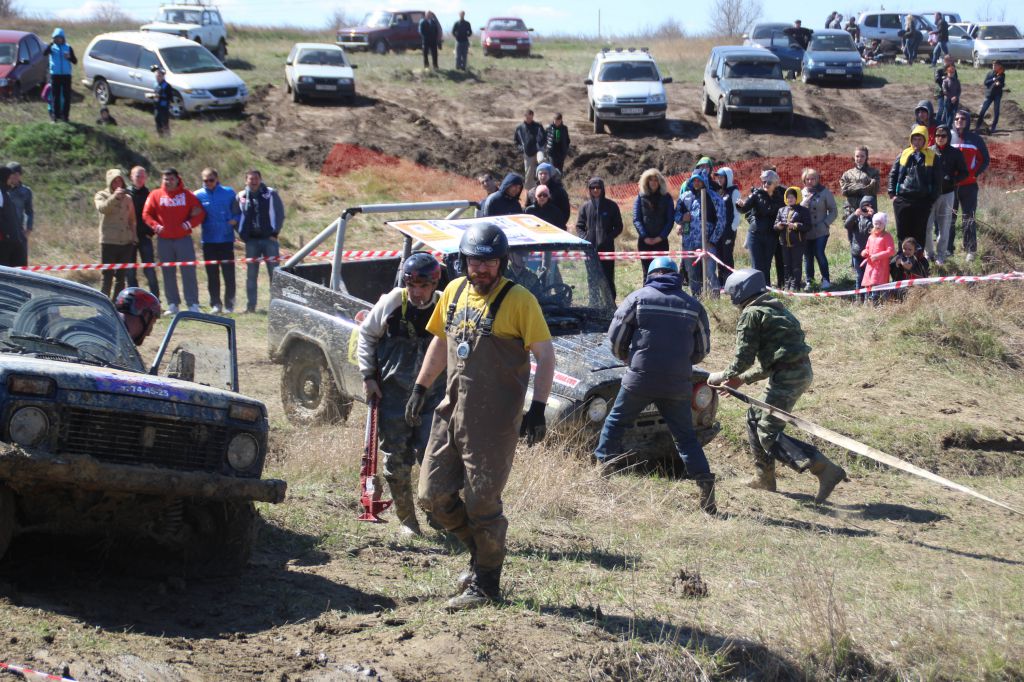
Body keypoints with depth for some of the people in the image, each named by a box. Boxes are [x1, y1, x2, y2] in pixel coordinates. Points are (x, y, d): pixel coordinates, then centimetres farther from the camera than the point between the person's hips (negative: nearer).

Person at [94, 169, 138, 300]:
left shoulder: (127, 198, 14)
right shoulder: (101, 195, 2)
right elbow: (102, 208, -20)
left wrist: (134, 236, 11)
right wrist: (114, 197, -32)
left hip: (126, 242, 4)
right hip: (108, 241, -4)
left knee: (121, 278, 7)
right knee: (107, 277, -7)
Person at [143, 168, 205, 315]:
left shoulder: (187, 195, 3)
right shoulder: (155, 195, 4)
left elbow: (200, 213, 3)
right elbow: (146, 214, 3)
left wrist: (190, 223, -13)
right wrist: (155, 225, -12)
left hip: (184, 238, -1)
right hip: (164, 240, 2)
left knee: (189, 272, -3)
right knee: (168, 273, 6)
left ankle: (193, 304, 0)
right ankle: (173, 305, 12)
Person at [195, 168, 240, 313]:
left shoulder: (228, 193, 4)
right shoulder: (198, 195, 4)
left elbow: (238, 212, 10)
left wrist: (235, 220, -9)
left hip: (226, 239, -1)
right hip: (208, 241, 1)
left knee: (229, 274, -2)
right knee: (212, 275, 4)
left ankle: (229, 305, 5)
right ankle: (215, 304, 11)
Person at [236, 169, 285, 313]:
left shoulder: (271, 194, 3)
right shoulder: (241, 196, 7)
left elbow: (278, 213, 1)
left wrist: (275, 232, -8)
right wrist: (243, 235, 1)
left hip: (269, 238, -2)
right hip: (251, 240, 2)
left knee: (274, 273, -3)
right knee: (251, 275, 4)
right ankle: (250, 305, 8)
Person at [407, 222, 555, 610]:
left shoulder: (518, 301, -9)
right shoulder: (454, 292, 10)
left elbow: (545, 354, -10)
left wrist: (538, 408, -17)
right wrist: (420, 388, 20)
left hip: (495, 419, -7)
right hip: (452, 411, 7)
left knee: (482, 502, -2)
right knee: (433, 496, 9)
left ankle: (485, 585, 12)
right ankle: (482, 551, 30)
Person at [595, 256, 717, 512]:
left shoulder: (638, 298, 0)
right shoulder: (693, 305, 7)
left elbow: (616, 337, 2)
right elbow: (703, 349, 13)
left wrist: (627, 358, 22)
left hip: (640, 378, -2)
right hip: (678, 383, 2)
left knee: (615, 422, 16)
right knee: (685, 436, 8)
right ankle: (705, 482, -4)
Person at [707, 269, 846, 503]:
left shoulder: (751, 314, -5)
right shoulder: (775, 309, 23)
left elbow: (743, 358, -8)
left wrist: (721, 377, 9)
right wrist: (742, 379, 26)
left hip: (788, 376, -10)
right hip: (801, 371, 10)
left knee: (769, 434, -6)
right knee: (755, 418, 22)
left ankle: (825, 470, -20)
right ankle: (764, 478, 28)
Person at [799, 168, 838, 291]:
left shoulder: (825, 192, -1)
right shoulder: (802, 193, 8)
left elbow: (833, 211, 1)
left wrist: (826, 223, -12)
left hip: (820, 231, -3)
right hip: (805, 232, 4)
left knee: (819, 254, -10)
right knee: (808, 256, 7)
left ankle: (826, 280, 3)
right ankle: (809, 281, 16)